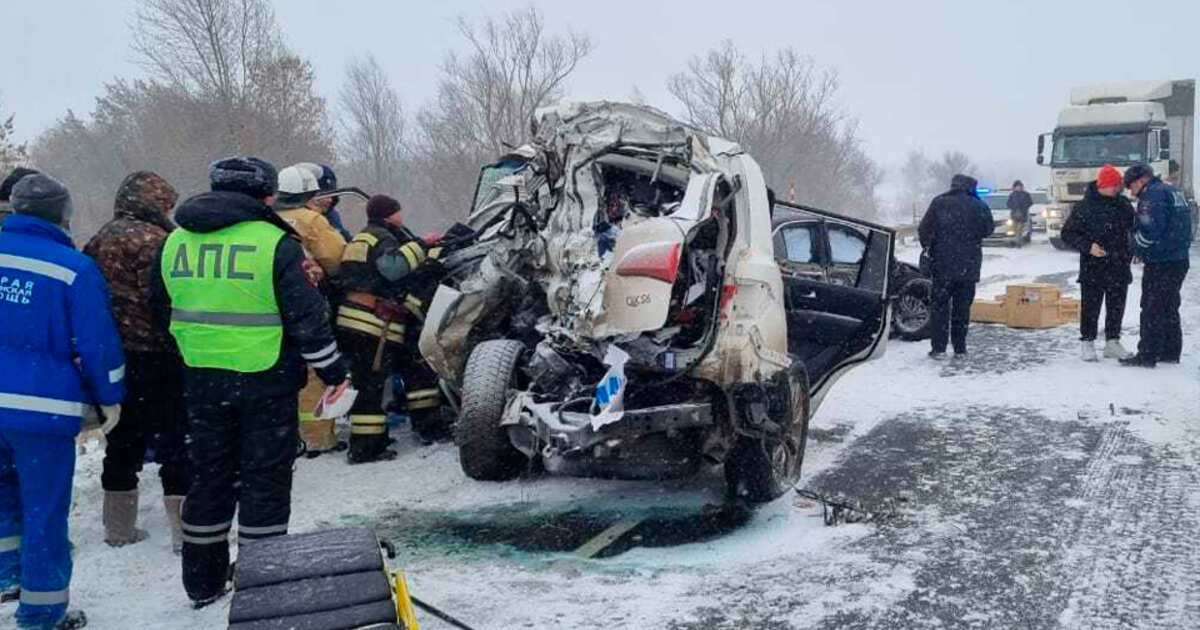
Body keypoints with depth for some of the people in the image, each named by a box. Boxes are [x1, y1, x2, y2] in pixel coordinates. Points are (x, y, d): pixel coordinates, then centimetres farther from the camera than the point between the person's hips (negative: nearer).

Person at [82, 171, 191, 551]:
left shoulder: (100, 241, 12)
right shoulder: (153, 239, -13)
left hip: (114, 358, 8)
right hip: (155, 358, -8)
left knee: (123, 440, 16)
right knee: (174, 440, -2)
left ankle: (118, 527, 25)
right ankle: (187, 529, 0)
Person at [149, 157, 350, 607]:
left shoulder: (175, 241, 6)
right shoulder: (274, 242, -12)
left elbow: (162, 309, 16)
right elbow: (306, 315, -13)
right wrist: (332, 370, -3)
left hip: (201, 379, 5)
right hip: (265, 380, -5)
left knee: (210, 476, 16)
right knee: (265, 477, 5)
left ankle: (203, 584, 25)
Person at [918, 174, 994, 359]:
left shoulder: (939, 203, -4)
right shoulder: (978, 206, -2)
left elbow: (924, 230, -5)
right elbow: (988, 230, 8)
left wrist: (927, 247, 12)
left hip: (942, 265, -1)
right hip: (968, 267, 1)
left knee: (940, 306, 6)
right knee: (962, 307, 8)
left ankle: (938, 347, 2)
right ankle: (960, 349, 10)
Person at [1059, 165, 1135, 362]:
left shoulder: (1124, 206, 8)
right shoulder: (1084, 207, -7)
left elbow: (1134, 230, 22)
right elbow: (1067, 233, -5)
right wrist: (1088, 246, -17)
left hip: (1119, 268, 5)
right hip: (1092, 269, -4)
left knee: (1117, 307, 10)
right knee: (1090, 308, 2)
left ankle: (1113, 342, 21)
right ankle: (1087, 343, 13)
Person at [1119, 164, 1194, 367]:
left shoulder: (1152, 194, -13)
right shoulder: (1174, 192, 18)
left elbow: (1149, 230, -23)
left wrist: (1137, 248, -4)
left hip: (1160, 264, -10)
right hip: (1180, 260, 10)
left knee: (1152, 310, -5)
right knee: (1169, 308, 17)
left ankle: (1147, 356, -3)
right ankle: (1171, 351, 23)